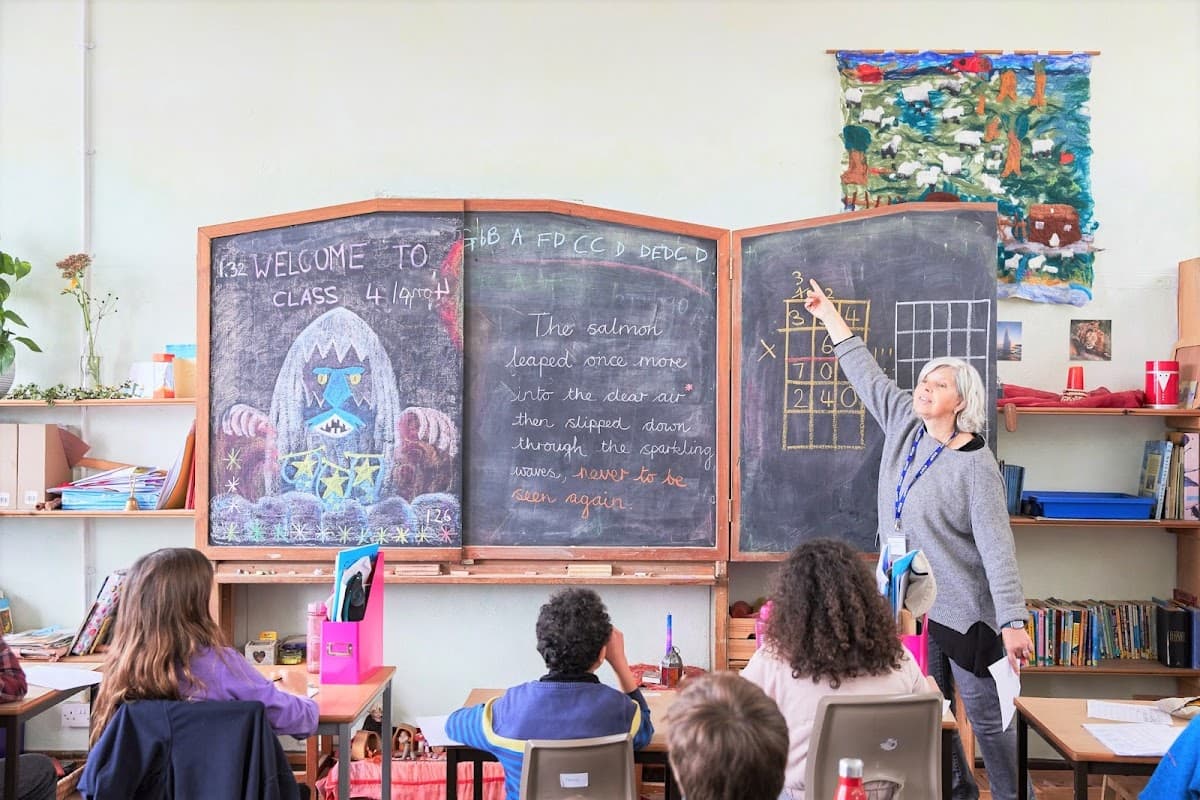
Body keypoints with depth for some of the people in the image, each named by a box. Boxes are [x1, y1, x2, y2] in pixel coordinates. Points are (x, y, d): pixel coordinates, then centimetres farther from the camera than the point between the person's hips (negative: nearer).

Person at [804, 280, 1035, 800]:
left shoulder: (975, 465, -16)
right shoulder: (905, 426, 2)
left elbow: (997, 546, -21)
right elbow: (867, 376, 13)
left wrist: (1013, 622, -28)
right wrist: (829, 315, 19)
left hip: (965, 612, -7)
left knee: (987, 716, 2)